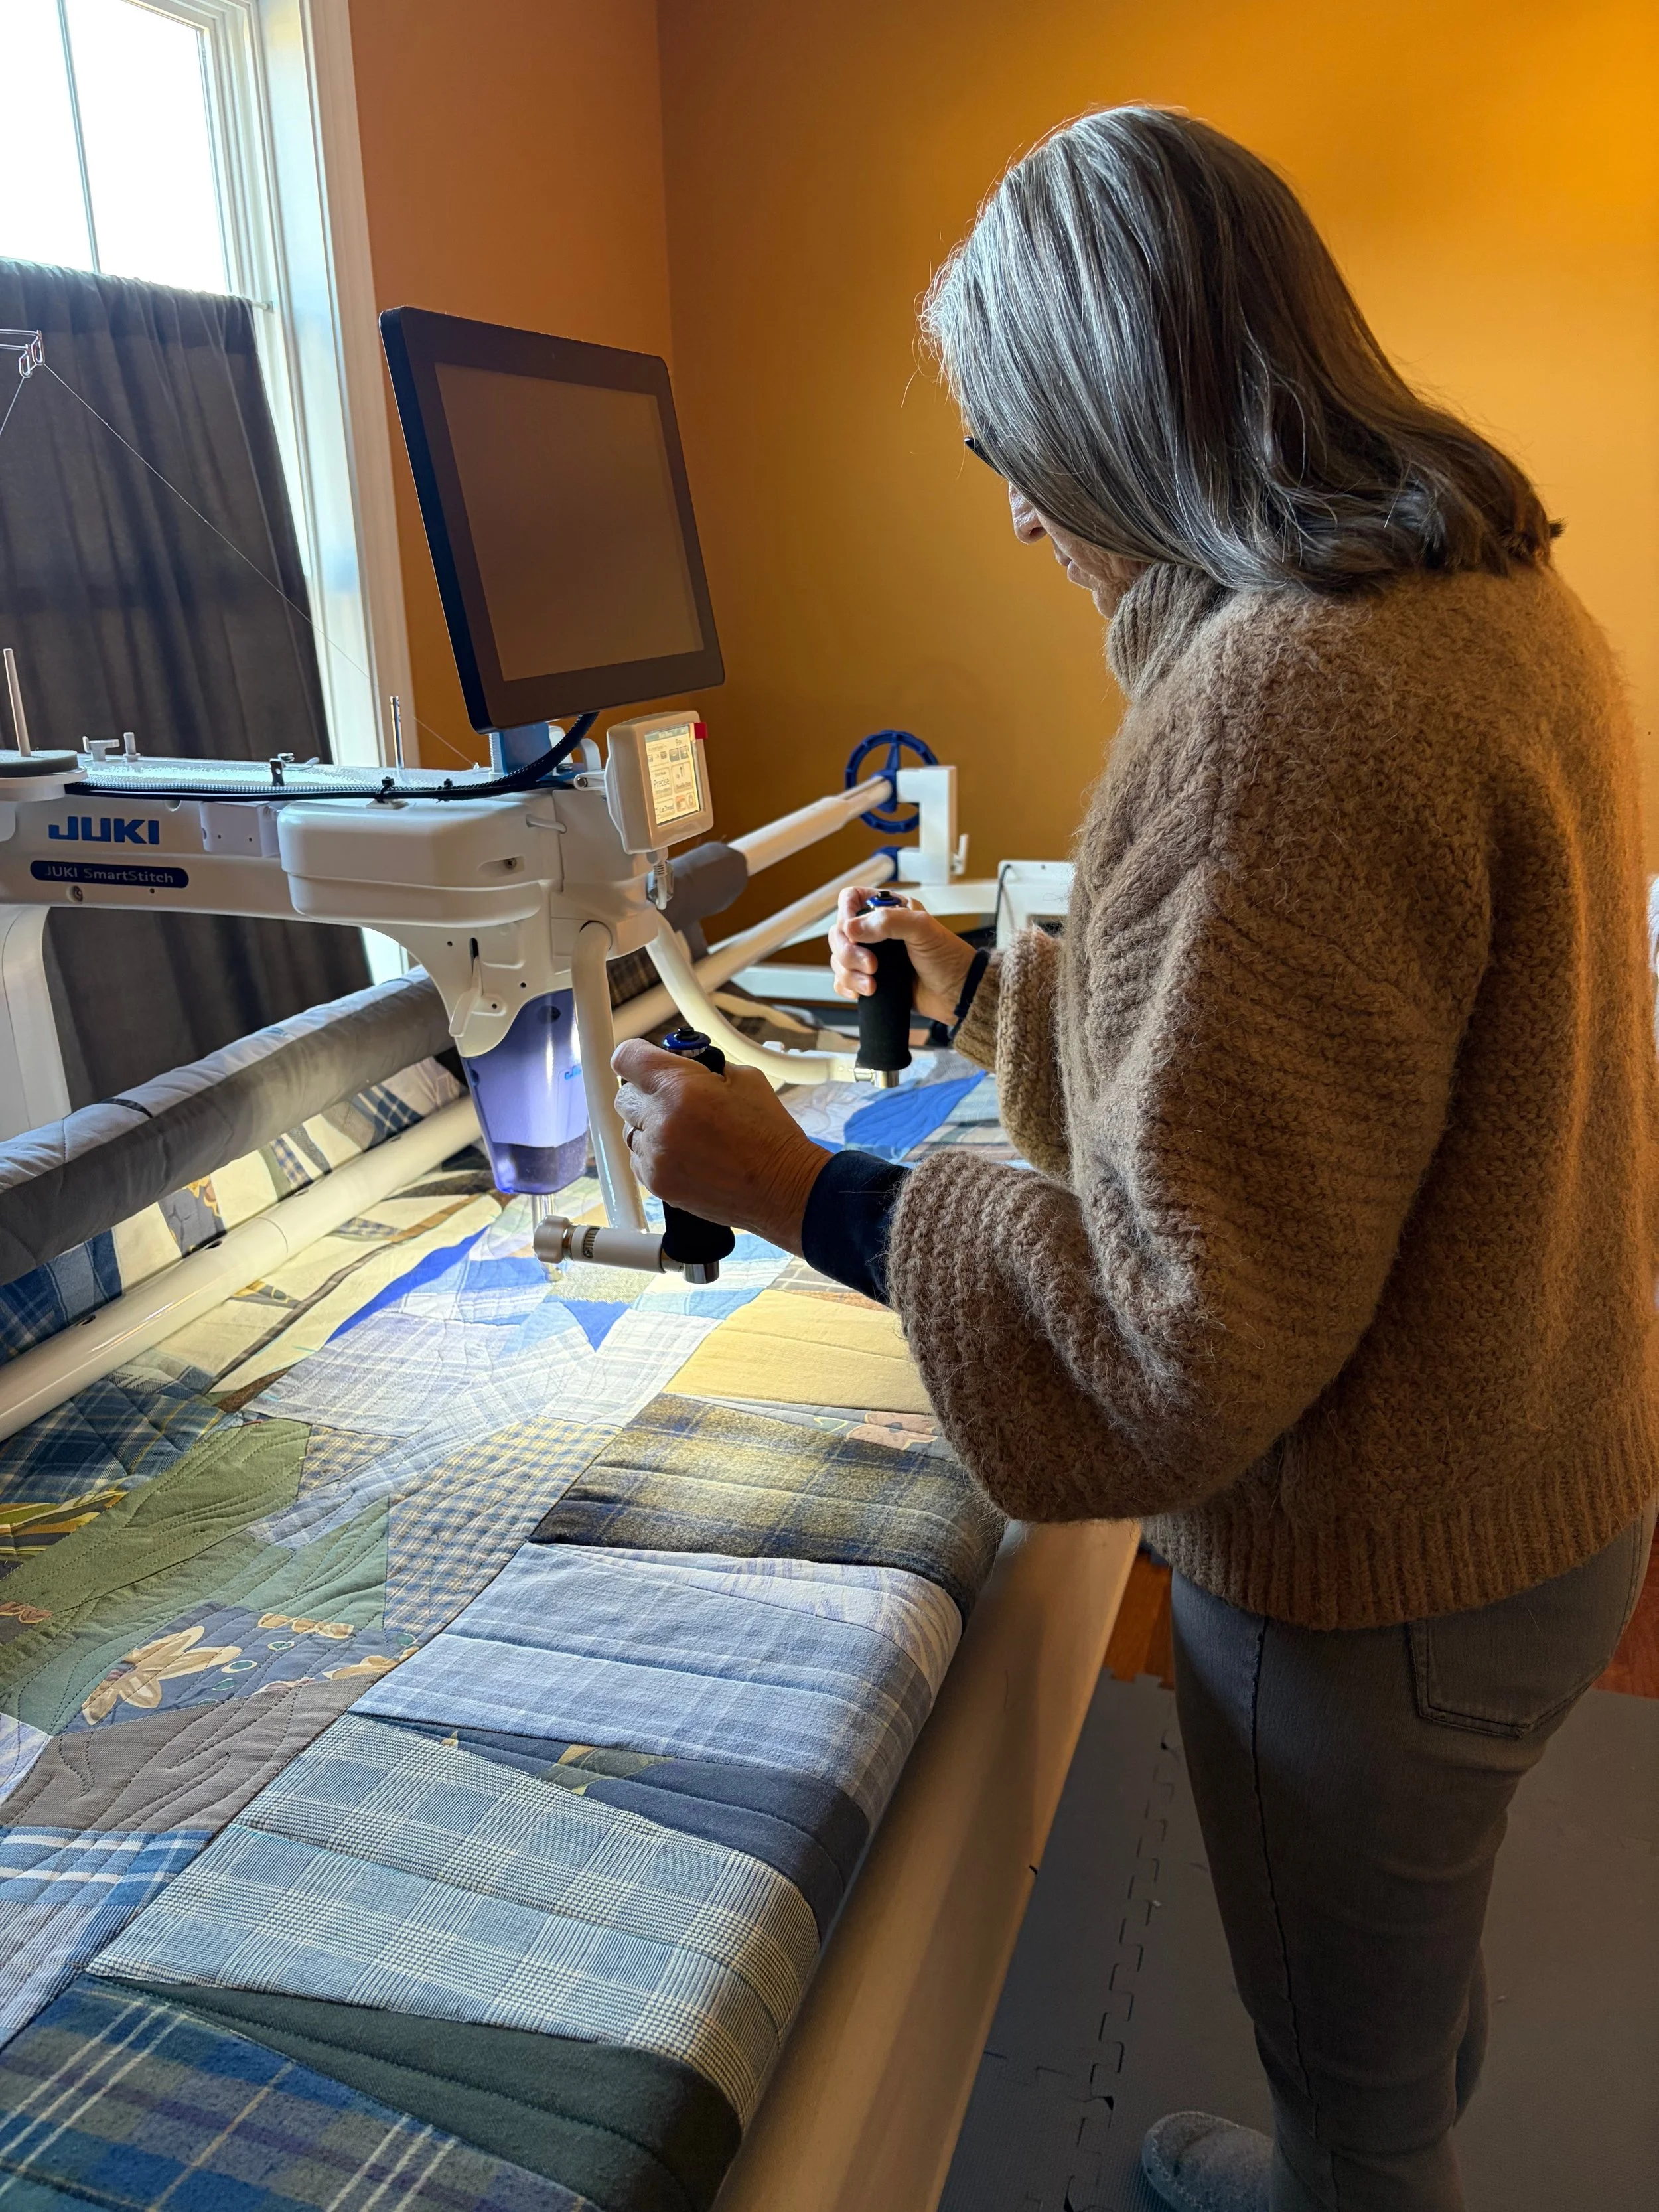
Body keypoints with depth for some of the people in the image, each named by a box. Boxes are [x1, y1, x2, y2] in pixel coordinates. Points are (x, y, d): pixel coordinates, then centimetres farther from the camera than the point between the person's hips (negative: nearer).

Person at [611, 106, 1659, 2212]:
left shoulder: (1285, 699, -30)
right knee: (1415, 1971, 36)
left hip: (1378, 1574, -9)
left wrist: (791, 1188, -22)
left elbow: (1189, 1341, -29)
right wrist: (987, 987, 12)